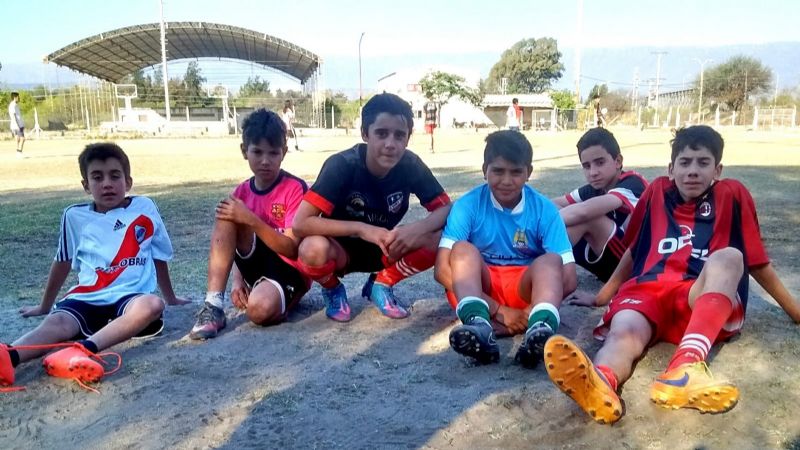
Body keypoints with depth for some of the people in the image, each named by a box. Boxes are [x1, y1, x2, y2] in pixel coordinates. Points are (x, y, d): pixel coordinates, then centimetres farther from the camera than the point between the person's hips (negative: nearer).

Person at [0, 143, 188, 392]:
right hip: (86, 298, 1)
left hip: (129, 296, -1)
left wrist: (170, 297, 28)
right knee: (57, 323, -32)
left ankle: (84, 349, -51)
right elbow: (62, 262, 23)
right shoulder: (75, 216, 9)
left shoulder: (145, 208, 6)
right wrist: (44, 305, 33)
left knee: (152, 305, -36)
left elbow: (159, 257, 18)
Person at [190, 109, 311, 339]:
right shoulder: (241, 192, 4)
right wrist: (237, 279, -9)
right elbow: (235, 243, 10)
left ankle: (281, 298, 0)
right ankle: (213, 305, -22)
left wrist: (251, 220, -28)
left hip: (289, 270, -6)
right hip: (256, 266, 6)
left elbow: (291, 249, -20)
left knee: (260, 308, -39)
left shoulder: (295, 189, -14)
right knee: (227, 216, -20)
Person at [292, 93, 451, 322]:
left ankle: (381, 284, 4)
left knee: (437, 240, -23)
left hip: (383, 249, 3)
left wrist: (418, 228, -33)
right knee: (314, 249, -37)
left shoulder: (411, 165, -17)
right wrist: (361, 229, -35)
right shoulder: (341, 165, -27)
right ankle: (332, 290, 0)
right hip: (341, 249, -3)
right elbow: (301, 223, -32)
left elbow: (447, 208, -12)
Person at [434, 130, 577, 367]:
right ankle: (478, 325, -55)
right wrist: (498, 311, -24)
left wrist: (530, 311, -28)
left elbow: (569, 279, -13)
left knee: (550, 261, -28)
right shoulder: (468, 205, -10)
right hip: (478, 285, 0)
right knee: (463, 249, -28)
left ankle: (540, 329, -59)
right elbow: (443, 269, -19)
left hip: (524, 288, 1)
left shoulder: (544, 209, -8)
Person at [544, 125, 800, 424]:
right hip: (646, 290, 1)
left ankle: (686, 366, -53)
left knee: (729, 257, -31)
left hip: (703, 299, -1)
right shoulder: (657, 192, 19)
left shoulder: (732, 195, 14)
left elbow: (757, 263, 18)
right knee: (623, 332, -32)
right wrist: (602, 296, 27)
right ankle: (600, 383, -68)